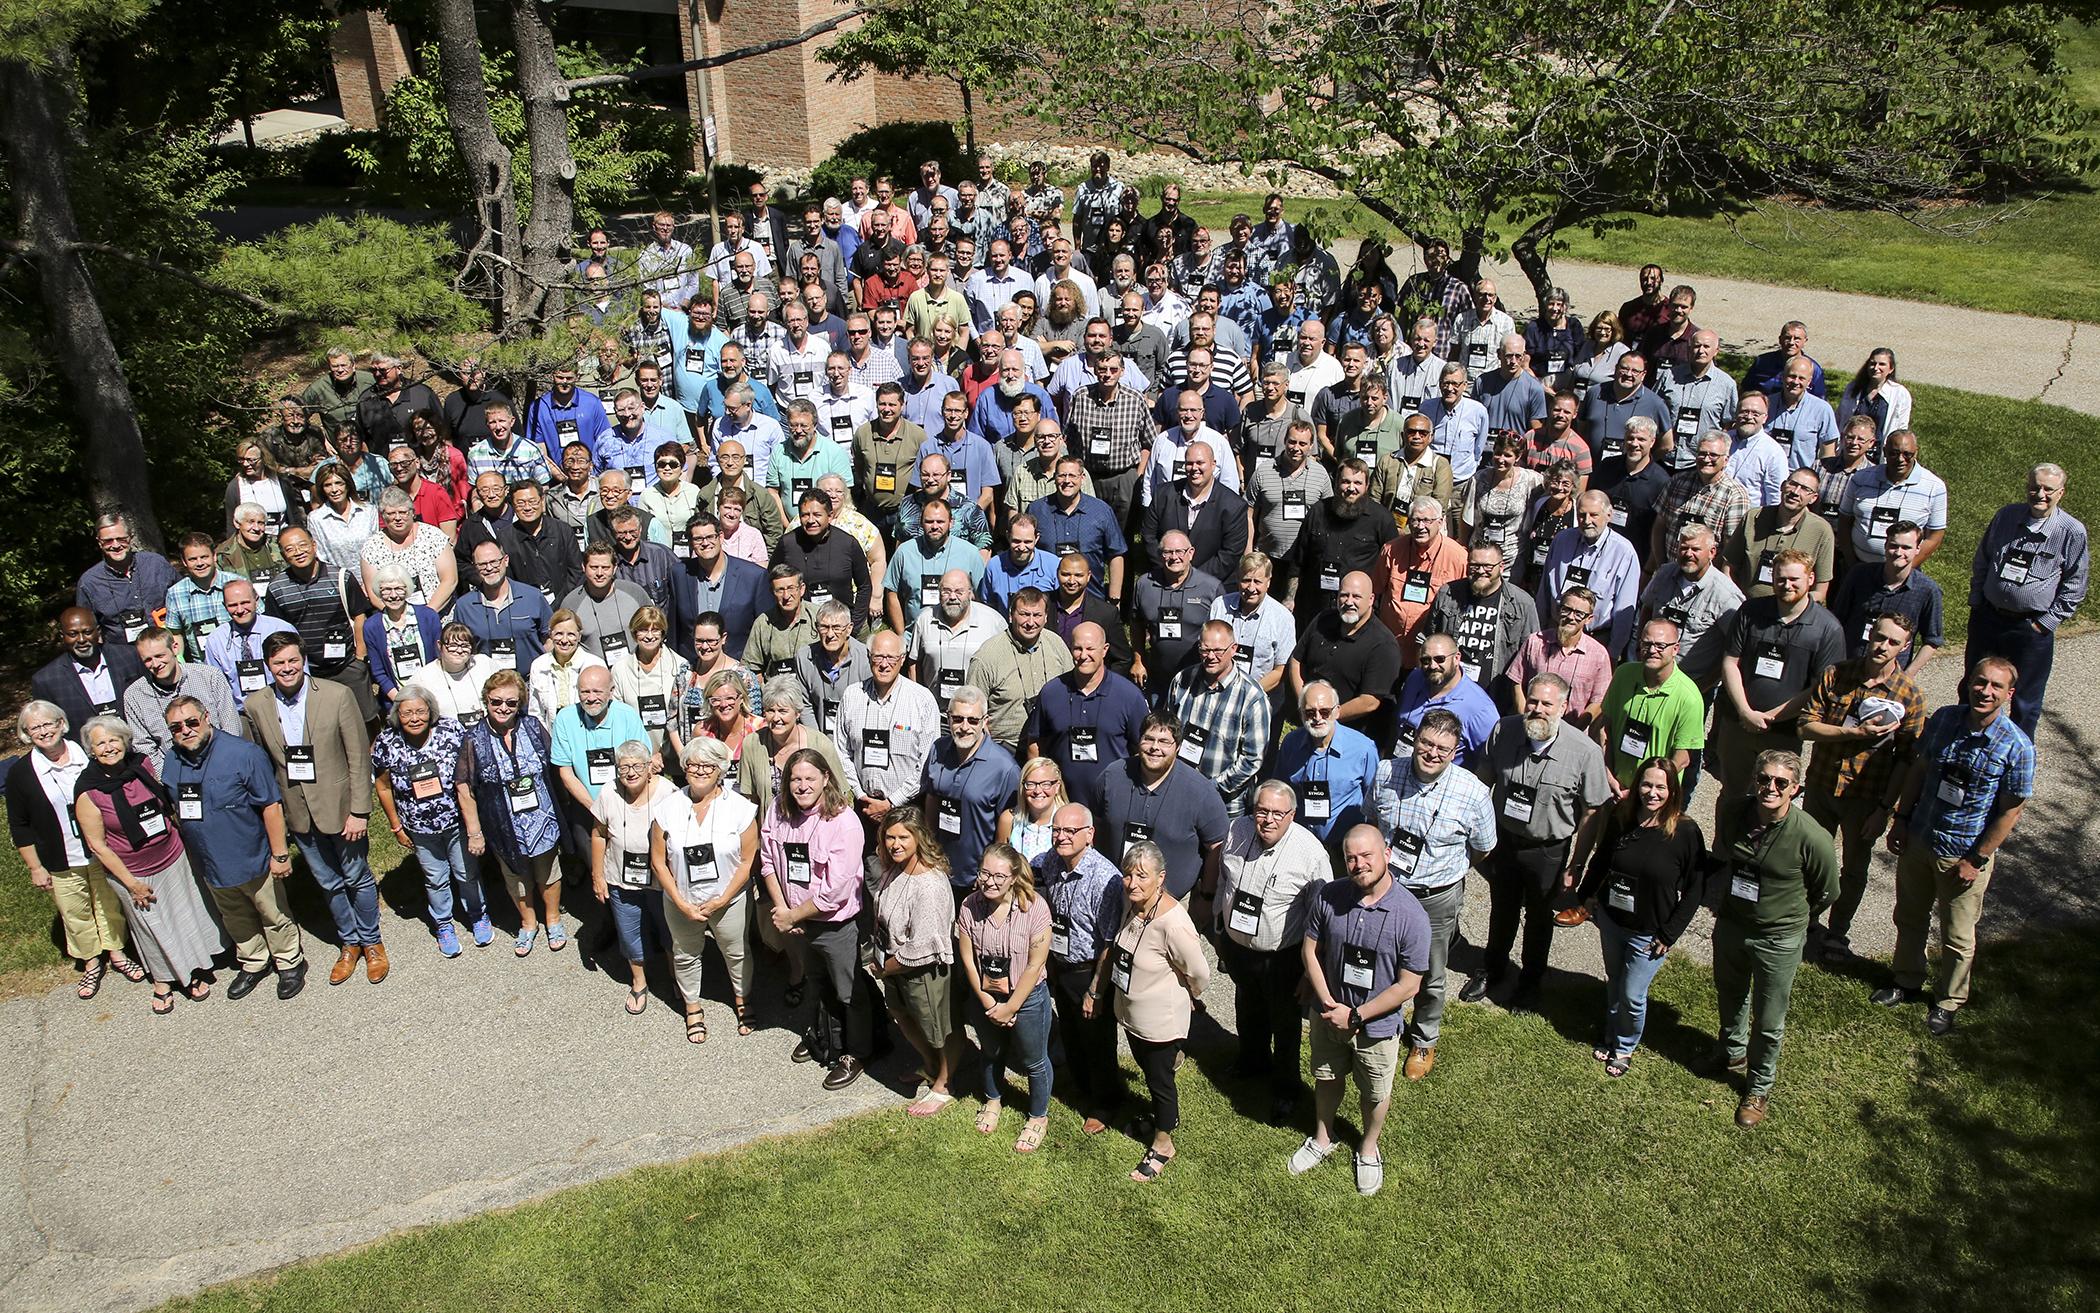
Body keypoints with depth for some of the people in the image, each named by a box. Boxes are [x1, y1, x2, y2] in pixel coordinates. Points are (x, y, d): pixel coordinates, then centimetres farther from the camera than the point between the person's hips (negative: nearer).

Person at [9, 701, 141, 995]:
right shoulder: (20, 773, -9)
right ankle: (91, 964, 30)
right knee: (75, 915, 11)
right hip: (62, 865, -1)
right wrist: (35, 868, -4)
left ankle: (116, 953, 35)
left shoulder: (88, 756, -7)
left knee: (110, 905, 15)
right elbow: (19, 827, -3)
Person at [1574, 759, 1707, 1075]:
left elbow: (1695, 889, -13)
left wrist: (1669, 934, -12)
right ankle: (1609, 1036, 45)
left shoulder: (1686, 832, -21)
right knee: (1614, 983, 22)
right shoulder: (1620, 818, -11)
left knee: (1632, 995, 6)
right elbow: (1600, 859, 7)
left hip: (1649, 933, -3)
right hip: (1610, 919, 3)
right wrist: (1586, 895, 11)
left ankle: (1625, 1048, 33)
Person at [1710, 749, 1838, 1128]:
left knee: (1768, 1022, 12)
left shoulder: (1812, 838, -27)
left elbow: (1826, 893, -6)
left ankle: (1759, 1087, 36)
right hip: (1729, 925, 4)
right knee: (1730, 997, 27)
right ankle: (1733, 1053, 55)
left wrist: (1790, 921, 7)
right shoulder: (1731, 811, -16)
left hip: (1778, 940, -4)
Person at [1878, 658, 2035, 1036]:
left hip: (1964, 855, -4)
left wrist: (1976, 859, -12)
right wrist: (1901, 819, 5)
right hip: (1918, 841, 4)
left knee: (1957, 937, 13)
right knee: (1909, 919, 21)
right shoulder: (1943, 719, -9)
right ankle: (1907, 982, 43)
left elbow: (2011, 810, -14)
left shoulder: (2017, 746, -20)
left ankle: (1948, 1001, 35)